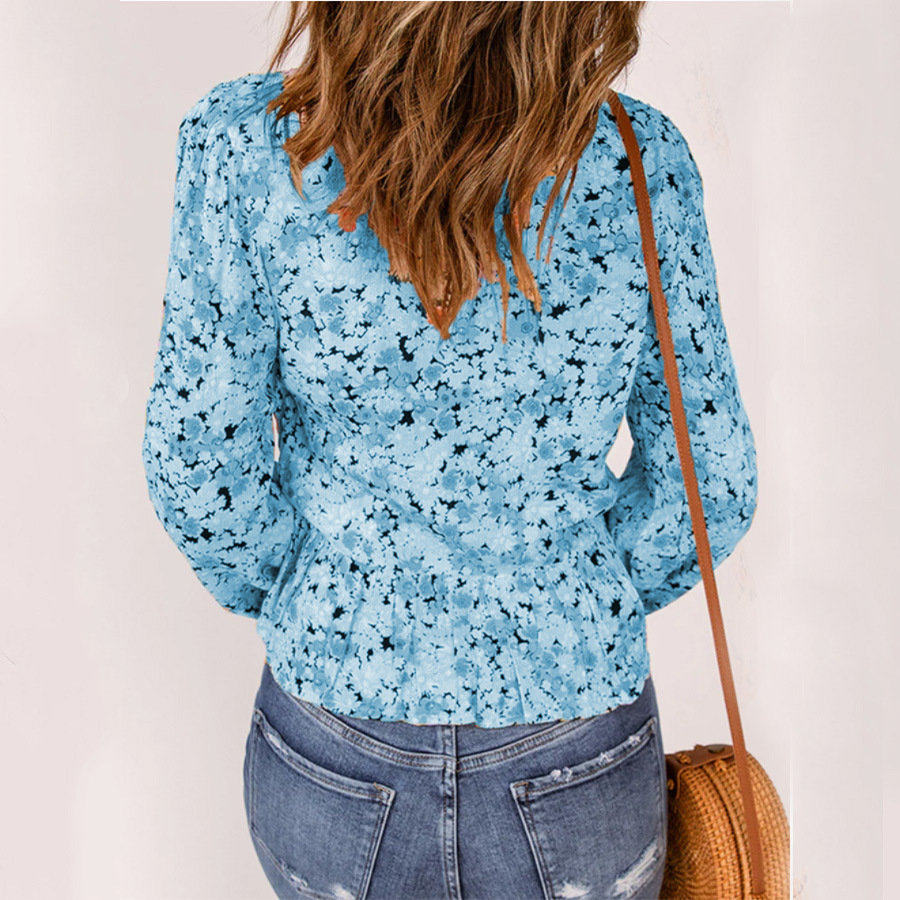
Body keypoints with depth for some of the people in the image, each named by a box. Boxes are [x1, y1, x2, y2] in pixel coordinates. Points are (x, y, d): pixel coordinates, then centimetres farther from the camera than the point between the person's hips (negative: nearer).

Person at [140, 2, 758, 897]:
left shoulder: (243, 141, -17)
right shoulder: (639, 157, -13)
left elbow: (198, 469, -12)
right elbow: (712, 484, -6)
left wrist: (280, 601, 8)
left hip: (334, 761, 1)